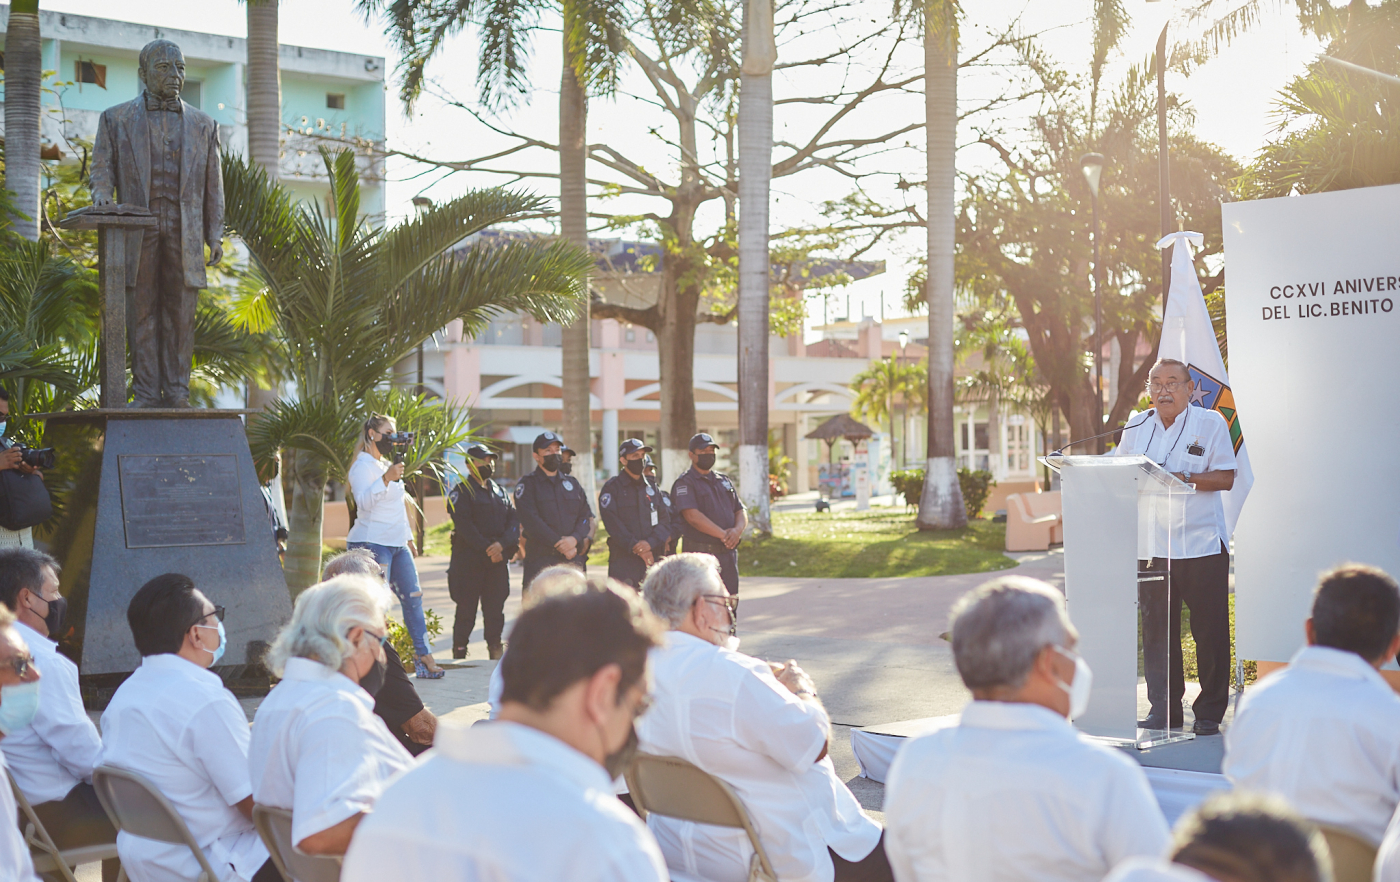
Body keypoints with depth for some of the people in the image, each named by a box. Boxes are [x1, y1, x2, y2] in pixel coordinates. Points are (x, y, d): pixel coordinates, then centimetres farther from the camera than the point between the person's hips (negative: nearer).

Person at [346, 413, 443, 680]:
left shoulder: (388, 464, 21)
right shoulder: (363, 466, -8)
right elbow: (363, 502, -25)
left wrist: (408, 535, 26)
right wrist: (386, 479, -36)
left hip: (398, 544, 9)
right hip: (372, 543, -9)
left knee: (413, 598, 9)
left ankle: (424, 657, 15)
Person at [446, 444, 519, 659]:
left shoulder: (500, 492, 18)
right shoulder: (461, 492, -2)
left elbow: (514, 520, 8)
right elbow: (464, 525, -12)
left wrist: (502, 544, -11)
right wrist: (487, 549, -17)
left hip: (498, 559, 5)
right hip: (469, 560, -5)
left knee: (495, 610, 6)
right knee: (466, 611, -2)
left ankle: (495, 653, 13)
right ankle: (459, 654, 5)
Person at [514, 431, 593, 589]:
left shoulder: (573, 484, 18)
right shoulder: (527, 484, 2)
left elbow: (586, 516, 10)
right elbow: (531, 521, -10)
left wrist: (574, 539, -11)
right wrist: (559, 545, -14)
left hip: (573, 559, 5)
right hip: (540, 559, -4)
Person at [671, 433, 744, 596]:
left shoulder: (724, 481, 19)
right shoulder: (684, 483, -4)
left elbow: (740, 511, 14)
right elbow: (693, 516, -17)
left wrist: (737, 530, -10)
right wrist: (723, 535, -18)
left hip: (728, 553, 7)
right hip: (700, 552, -7)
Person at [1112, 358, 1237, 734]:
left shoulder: (1211, 423, 0)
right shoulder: (1136, 427, 11)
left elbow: (1225, 478, -5)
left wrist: (1185, 478, -18)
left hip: (1202, 544, -3)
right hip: (1152, 544, 3)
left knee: (1210, 632, 1)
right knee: (1156, 629, 4)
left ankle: (1209, 713, 11)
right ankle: (1163, 710, 12)